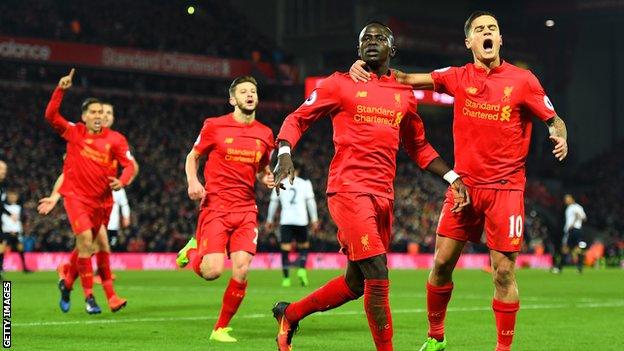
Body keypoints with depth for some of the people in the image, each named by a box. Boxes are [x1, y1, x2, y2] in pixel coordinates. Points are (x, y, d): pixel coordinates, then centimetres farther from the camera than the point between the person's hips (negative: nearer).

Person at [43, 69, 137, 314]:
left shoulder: (115, 139, -3)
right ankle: (89, 297, -7)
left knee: (86, 245, 13)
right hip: (76, 195, -3)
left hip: (101, 199, 3)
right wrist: (61, 90, -21)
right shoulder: (74, 132, -3)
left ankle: (67, 283, 38)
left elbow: (131, 165, -6)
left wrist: (122, 181, -26)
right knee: (86, 241, -16)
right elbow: (51, 115, -11)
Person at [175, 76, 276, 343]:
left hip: (246, 209, 3)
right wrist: (192, 182, -9)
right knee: (213, 271, -15)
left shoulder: (265, 134, 10)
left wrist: (267, 179, 1)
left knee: (241, 269, -10)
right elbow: (192, 156, 10)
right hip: (215, 205, -3)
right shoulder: (214, 126, -1)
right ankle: (192, 251, 22)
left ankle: (221, 328, 8)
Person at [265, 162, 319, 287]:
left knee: (285, 249, 1)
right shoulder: (305, 184, 7)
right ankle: (302, 270, -6)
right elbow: (311, 202, 3)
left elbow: (273, 202, 12)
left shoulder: (280, 184, 9)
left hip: (285, 220, 0)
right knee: (304, 246, 15)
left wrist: (269, 220, 20)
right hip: (301, 220, 0)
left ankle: (286, 278, -4)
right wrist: (314, 220, 6)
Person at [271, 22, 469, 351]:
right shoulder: (341, 85, 1)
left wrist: (452, 177, 15)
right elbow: (297, 119, 5)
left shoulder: (405, 96, 15)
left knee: (356, 282, 12)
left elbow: (418, 147, 26)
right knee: (378, 276, -15)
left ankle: (290, 314, 32)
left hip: (383, 196, 6)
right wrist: (285, 154, -14)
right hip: (349, 189, -6)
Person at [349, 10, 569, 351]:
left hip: (505, 187, -3)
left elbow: (554, 120, 5)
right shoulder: (458, 77, 5)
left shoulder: (522, 80, -1)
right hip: (464, 184, 3)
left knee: (504, 272, -5)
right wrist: (367, 70, -9)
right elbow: (408, 80, 6)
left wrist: (560, 138, -18)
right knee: (442, 263, 4)